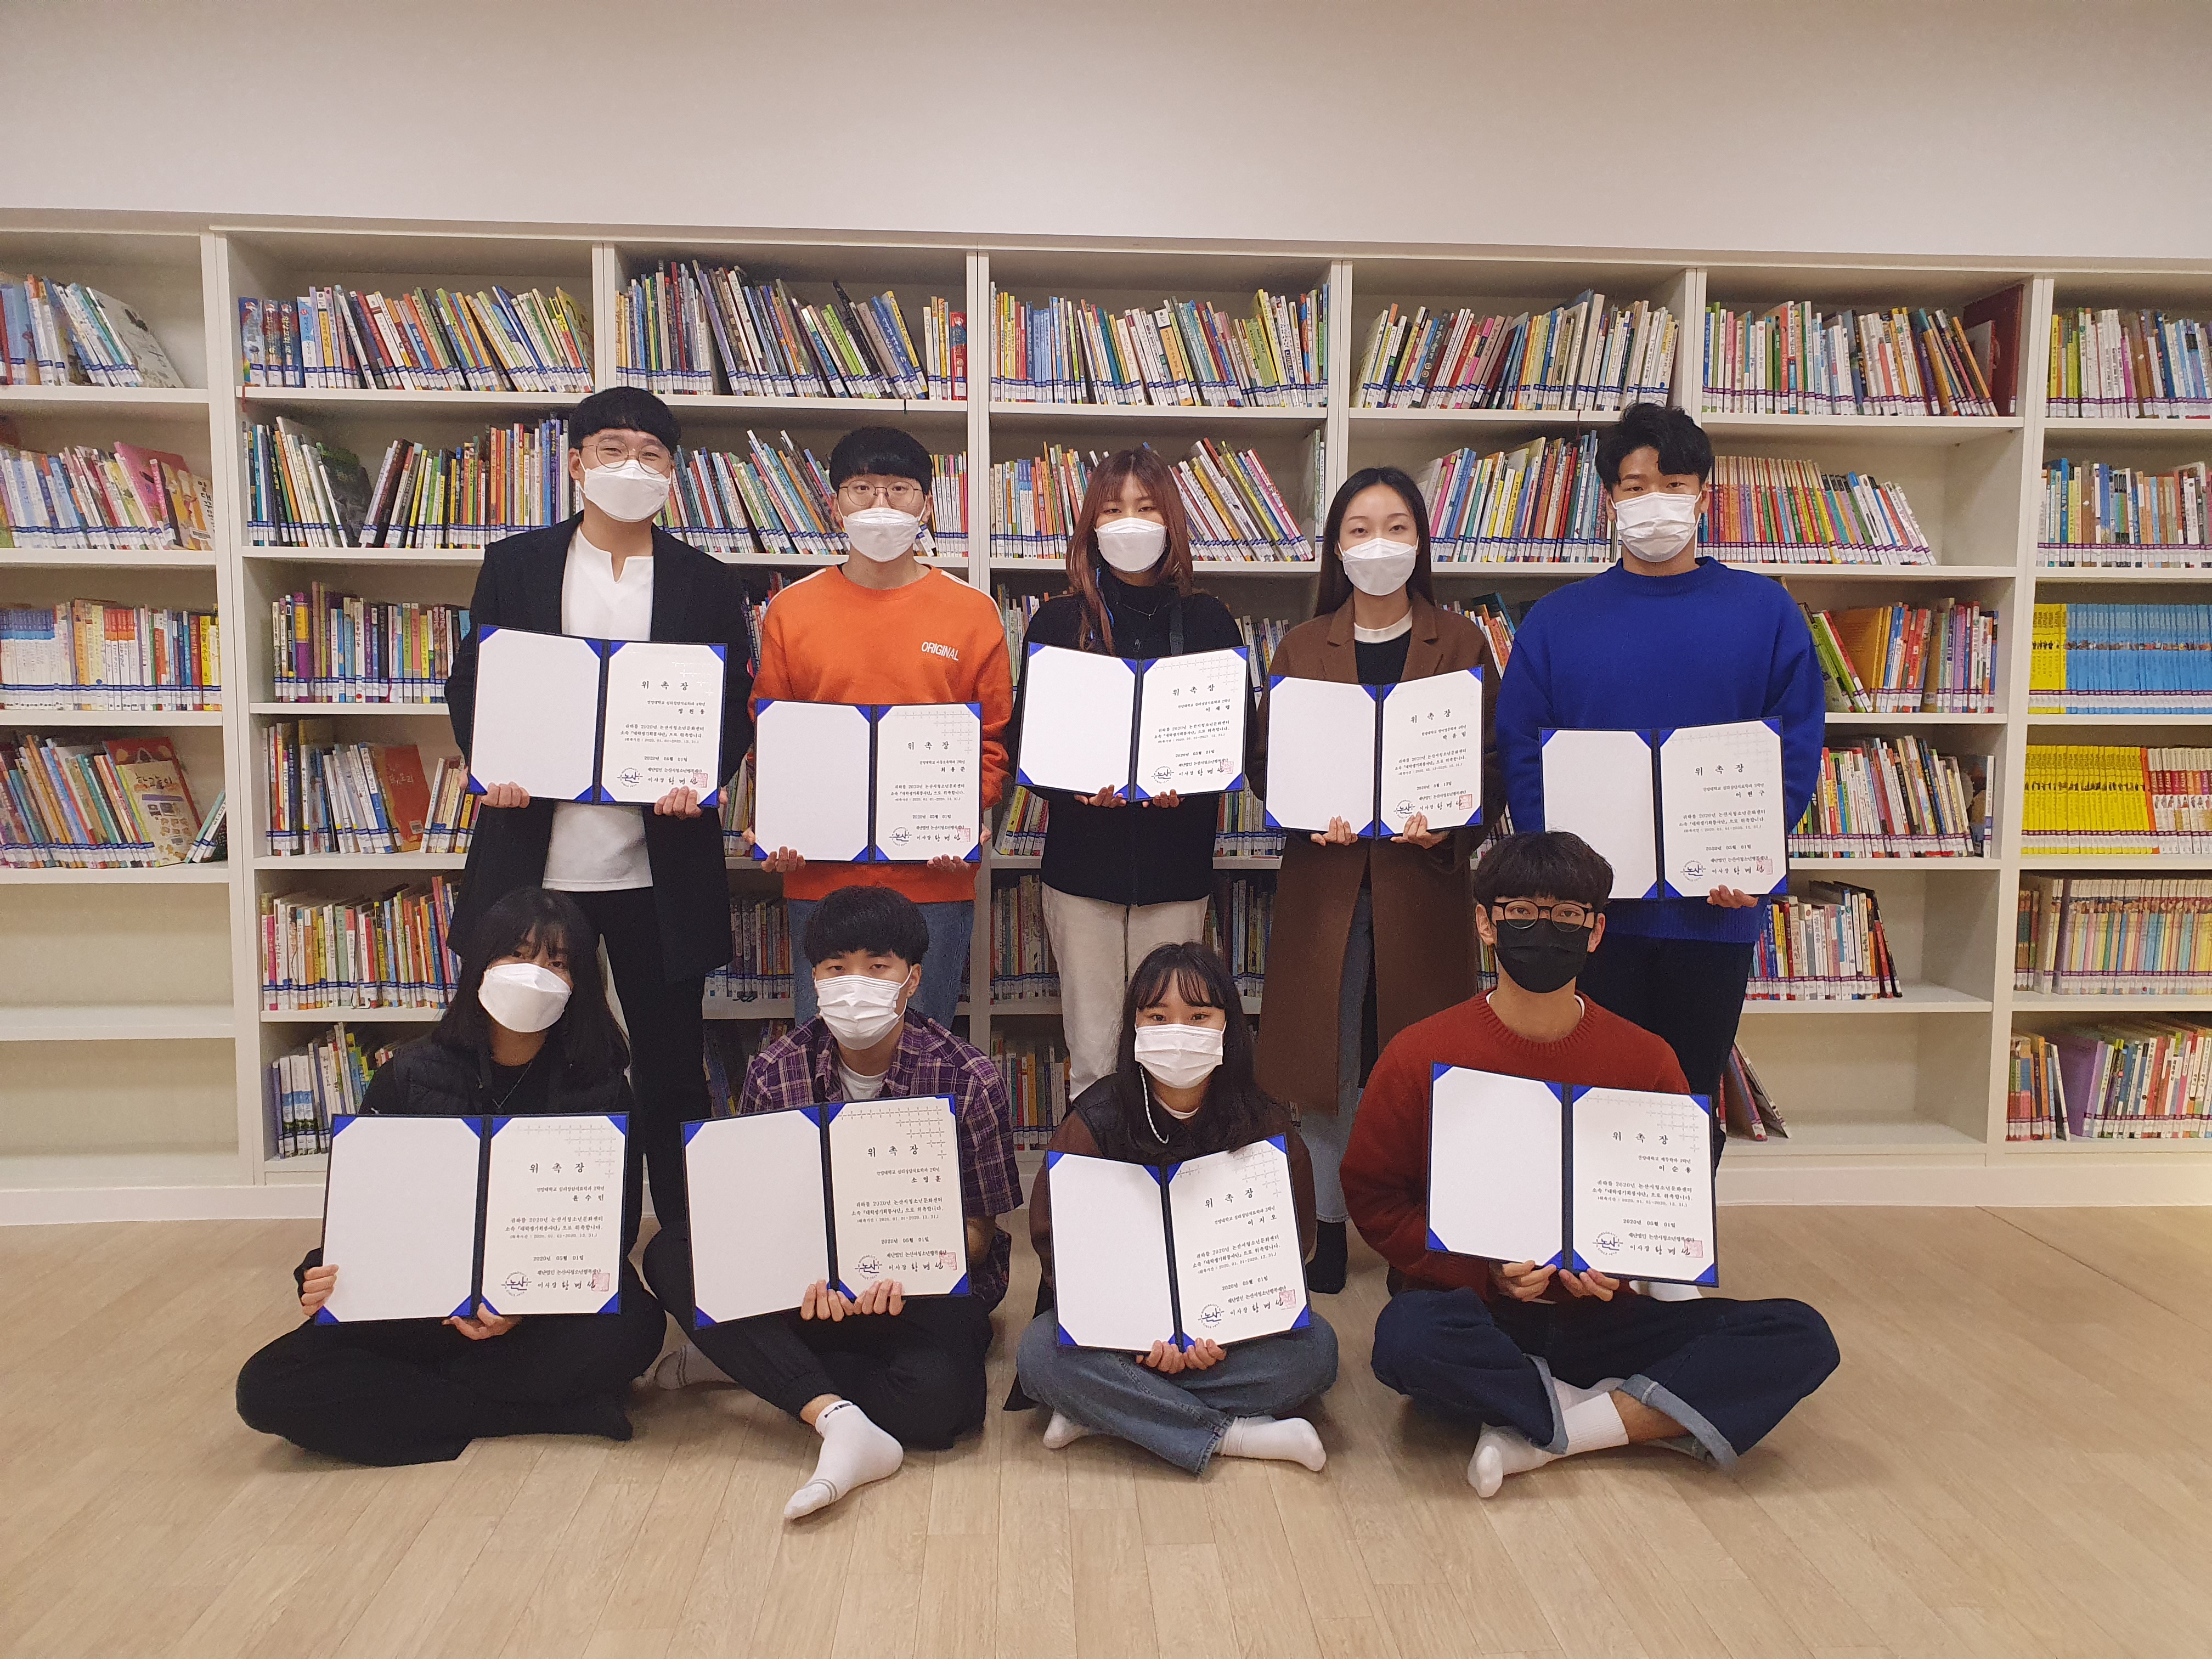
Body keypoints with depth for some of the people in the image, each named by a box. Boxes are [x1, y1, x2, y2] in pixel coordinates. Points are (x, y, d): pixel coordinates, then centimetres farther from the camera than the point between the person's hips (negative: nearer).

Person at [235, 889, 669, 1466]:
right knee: (266, 1386, -21)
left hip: (552, 1307, -2)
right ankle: (548, 1412, -20)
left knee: (632, 1327, -34)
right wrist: (325, 1281, -20)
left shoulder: (599, 1088, -3)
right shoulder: (409, 1077, 1)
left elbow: (614, 1224, -6)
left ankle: (400, 1391, -15)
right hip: (415, 1305, 3)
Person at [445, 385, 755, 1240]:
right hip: (536, 856, 1)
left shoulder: (708, 583, 6)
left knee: (671, 1064, 7)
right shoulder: (514, 564, 8)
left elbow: (736, 711, 5)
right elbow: (468, 683, 9)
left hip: (660, 864, -1)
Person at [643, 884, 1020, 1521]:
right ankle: (839, 1419, -33)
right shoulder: (775, 1073, -5)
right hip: (811, 1284, 3)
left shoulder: (967, 1080, -11)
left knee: (937, 1396, -35)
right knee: (670, 1256, -22)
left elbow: (978, 1230, -5)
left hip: (929, 1284, -3)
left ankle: (752, 1362, -12)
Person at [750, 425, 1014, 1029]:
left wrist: (969, 818, -10)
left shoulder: (973, 612, 4)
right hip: (818, 875, 1)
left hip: (936, 879, 0)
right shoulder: (791, 610, 7)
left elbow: (995, 738, 6)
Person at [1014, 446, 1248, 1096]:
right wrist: (1075, 785, -18)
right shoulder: (1057, 621, 5)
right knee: (1092, 1057, 3)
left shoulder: (1208, 621, 7)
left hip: (1176, 864, 1)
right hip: (1082, 858, 0)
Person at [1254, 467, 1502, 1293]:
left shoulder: (1460, 643, 7)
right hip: (1325, 880, 1)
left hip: (1424, 881, -1)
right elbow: (1267, 764, 7)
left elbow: (1496, 766, 3)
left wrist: (1446, 822, -16)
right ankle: (1322, 1229, 19)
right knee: (1323, 1062, 4)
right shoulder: (1302, 647, 10)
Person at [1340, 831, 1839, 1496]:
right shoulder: (1421, 1055, -5)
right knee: (1409, 1337, -38)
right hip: (1476, 1310, -2)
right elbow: (1372, 1196, -1)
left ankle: (1542, 1434, -18)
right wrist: (1487, 1272, -15)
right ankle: (1642, 1413, -14)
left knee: (1801, 1339, -17)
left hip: (1599, 1316, 3)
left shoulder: (1646, 1060, 1)